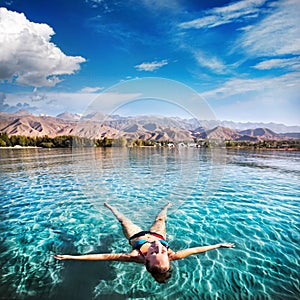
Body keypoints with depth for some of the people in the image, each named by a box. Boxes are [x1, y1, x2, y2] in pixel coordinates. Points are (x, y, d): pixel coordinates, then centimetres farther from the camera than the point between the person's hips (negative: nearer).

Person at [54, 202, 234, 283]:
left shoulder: (137, 256, -46)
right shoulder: (172, 256, -42)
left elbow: (105, 256, -45)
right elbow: (195, 249, -31)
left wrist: (70, 257, -43)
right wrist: (220, 245, -21)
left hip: (137, 236, -1)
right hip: (156, 233, 2)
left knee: (123, 220, 22)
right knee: (160, 219, 28)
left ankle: (110, 207, 53)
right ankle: (166, 207, 62)